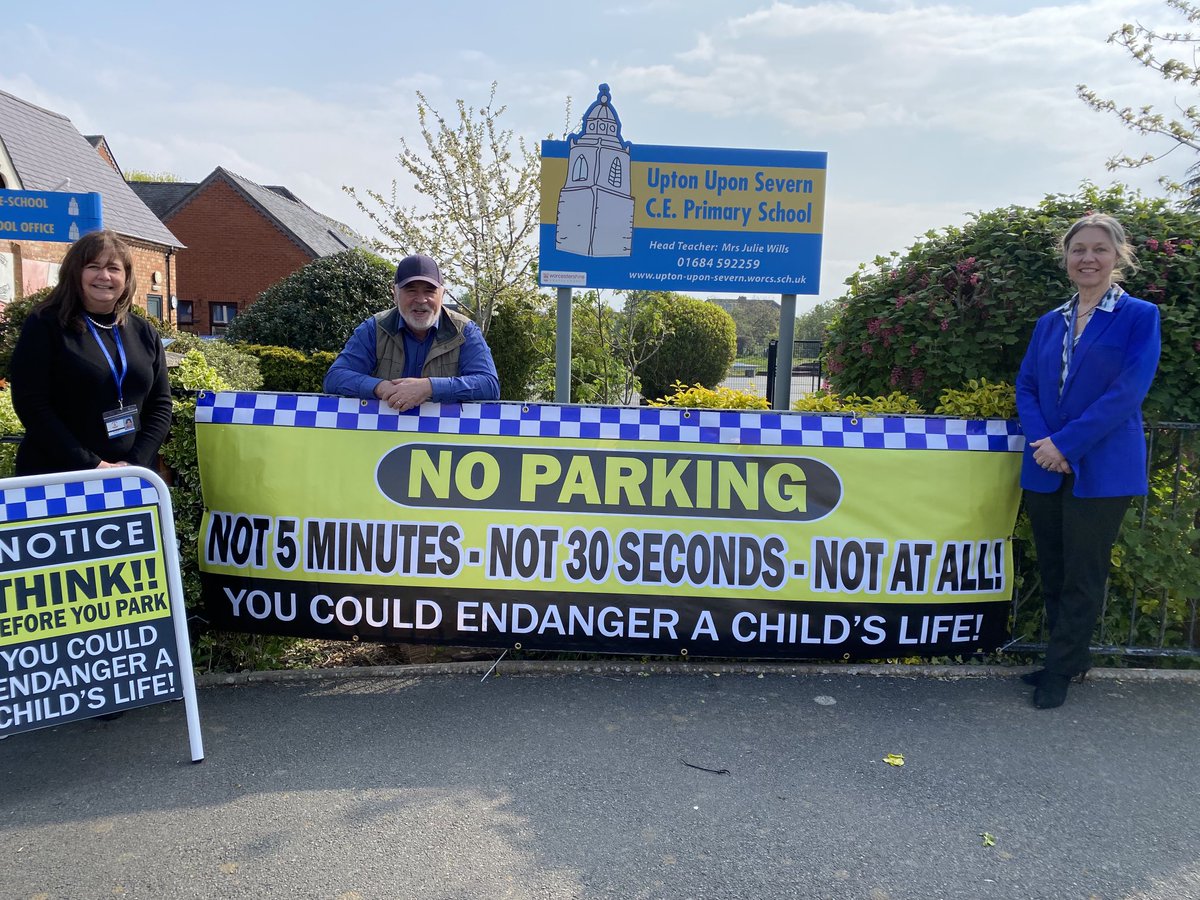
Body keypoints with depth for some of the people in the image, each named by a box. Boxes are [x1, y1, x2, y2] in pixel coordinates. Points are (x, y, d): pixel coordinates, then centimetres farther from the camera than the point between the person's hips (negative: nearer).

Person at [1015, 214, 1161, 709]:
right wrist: (1039, 440, -10)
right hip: (1046, 468, 5)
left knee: (1083, 576, 4)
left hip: (1102, 468, -5)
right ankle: (1070, 657, 30)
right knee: (1052, 571, 13)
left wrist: (1066, 443, -18)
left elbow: (1128, 392, -14)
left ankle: (1059, 671, 17)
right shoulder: (1050, 323, 12)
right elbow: (1026, 386, 8)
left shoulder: (1139, 316, -4)